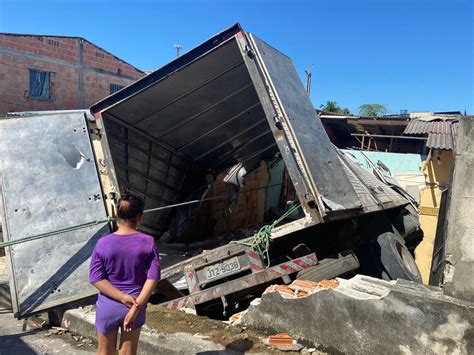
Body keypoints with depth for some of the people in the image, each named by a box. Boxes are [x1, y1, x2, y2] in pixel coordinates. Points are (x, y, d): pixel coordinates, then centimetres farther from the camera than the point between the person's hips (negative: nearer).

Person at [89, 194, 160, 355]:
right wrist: (136, 306, -18)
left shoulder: (103, 243, -11)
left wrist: (123, 297, -16)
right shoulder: (148, 242, -12)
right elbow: (153, 277, -17)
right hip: (135, 305, 0)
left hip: (108, 307, 0)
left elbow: (96, 278, -14)